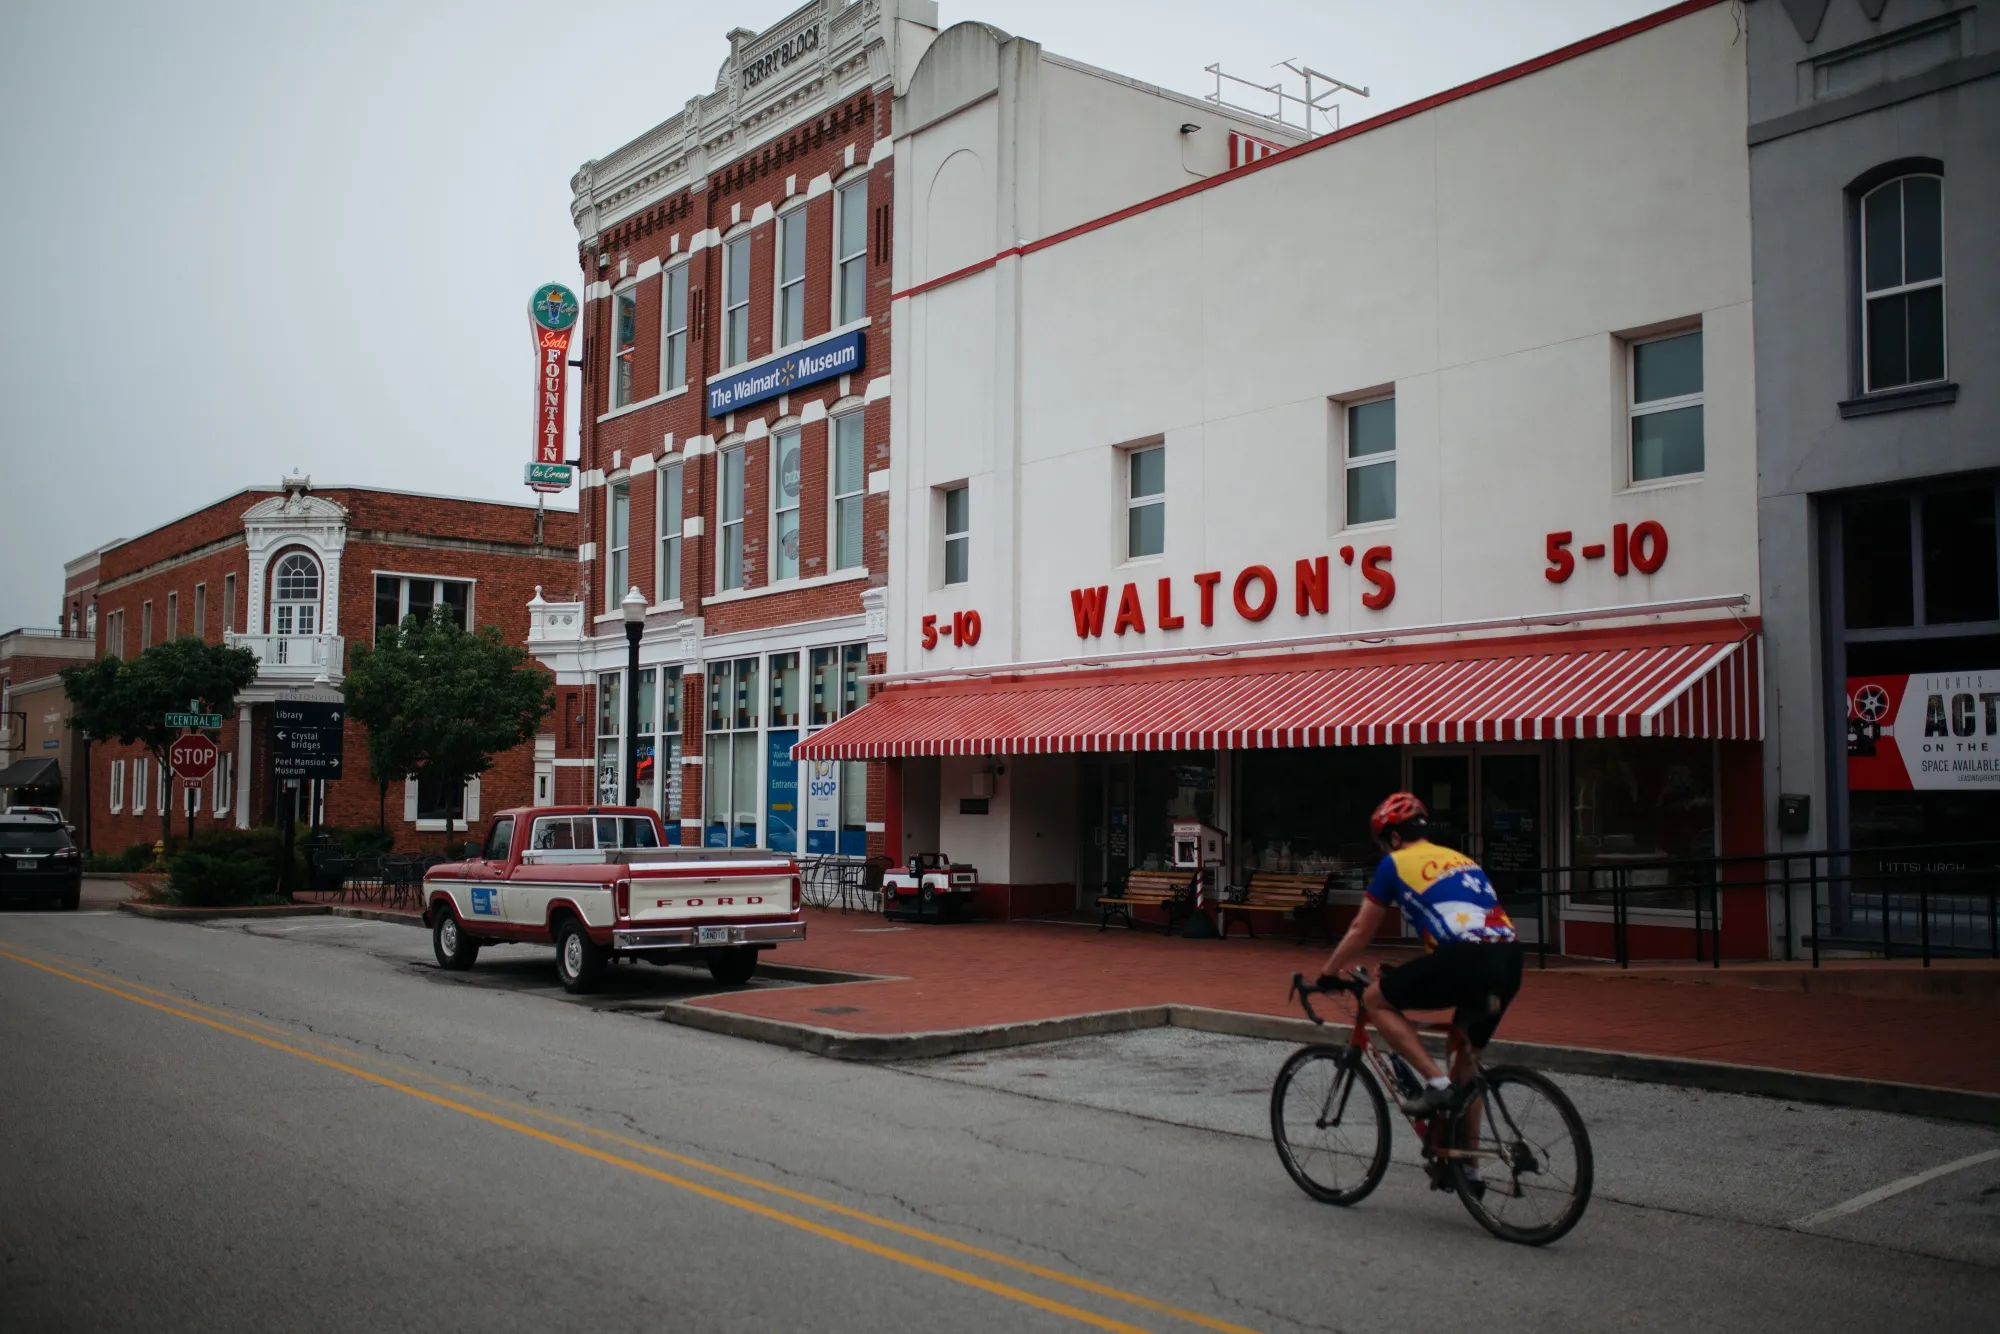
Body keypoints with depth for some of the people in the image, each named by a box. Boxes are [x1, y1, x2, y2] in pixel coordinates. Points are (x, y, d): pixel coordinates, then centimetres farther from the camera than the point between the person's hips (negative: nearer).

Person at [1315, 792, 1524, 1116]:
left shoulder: (1395, 863, 12)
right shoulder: (1462, 860, 30)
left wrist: (1327, 974, 31)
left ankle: (1435, 1082, 0)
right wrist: (1414, 975, 51)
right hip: (1510, 961, 7)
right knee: (1464, 1056, 24)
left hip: (1466, 959, -7)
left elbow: (1361, 931, 18)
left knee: (1376, 999, 11)